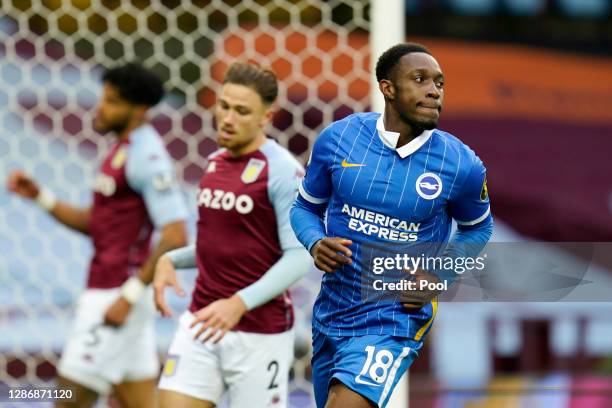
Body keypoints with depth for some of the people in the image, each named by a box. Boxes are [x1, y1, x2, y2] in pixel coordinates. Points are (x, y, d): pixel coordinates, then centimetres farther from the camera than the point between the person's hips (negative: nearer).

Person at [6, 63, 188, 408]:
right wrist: (40, 196, 10)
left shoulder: (147, 156, -15)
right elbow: (95, 223, 22)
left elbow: (175, 237, -22)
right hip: (103, 290, 10)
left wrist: (130, 295, -22)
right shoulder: (123, 150, 15)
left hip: (116, 295, -10)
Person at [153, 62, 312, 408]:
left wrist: (239, 303, -28)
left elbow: (300, 256, -18)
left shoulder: (283, 170, -12)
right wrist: (170, 260, 5)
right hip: (202, 323, 6)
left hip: (260, 333, -6)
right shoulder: (215, 162, 11)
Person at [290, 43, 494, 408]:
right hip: (331, 310, 4)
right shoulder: (338, 138, -6)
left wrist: (438, 277, -6)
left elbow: (478, 227, 10)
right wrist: (315, 244, -13)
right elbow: (305, 207, 9)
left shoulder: (462, 165, -10)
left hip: (396, 319, -4)